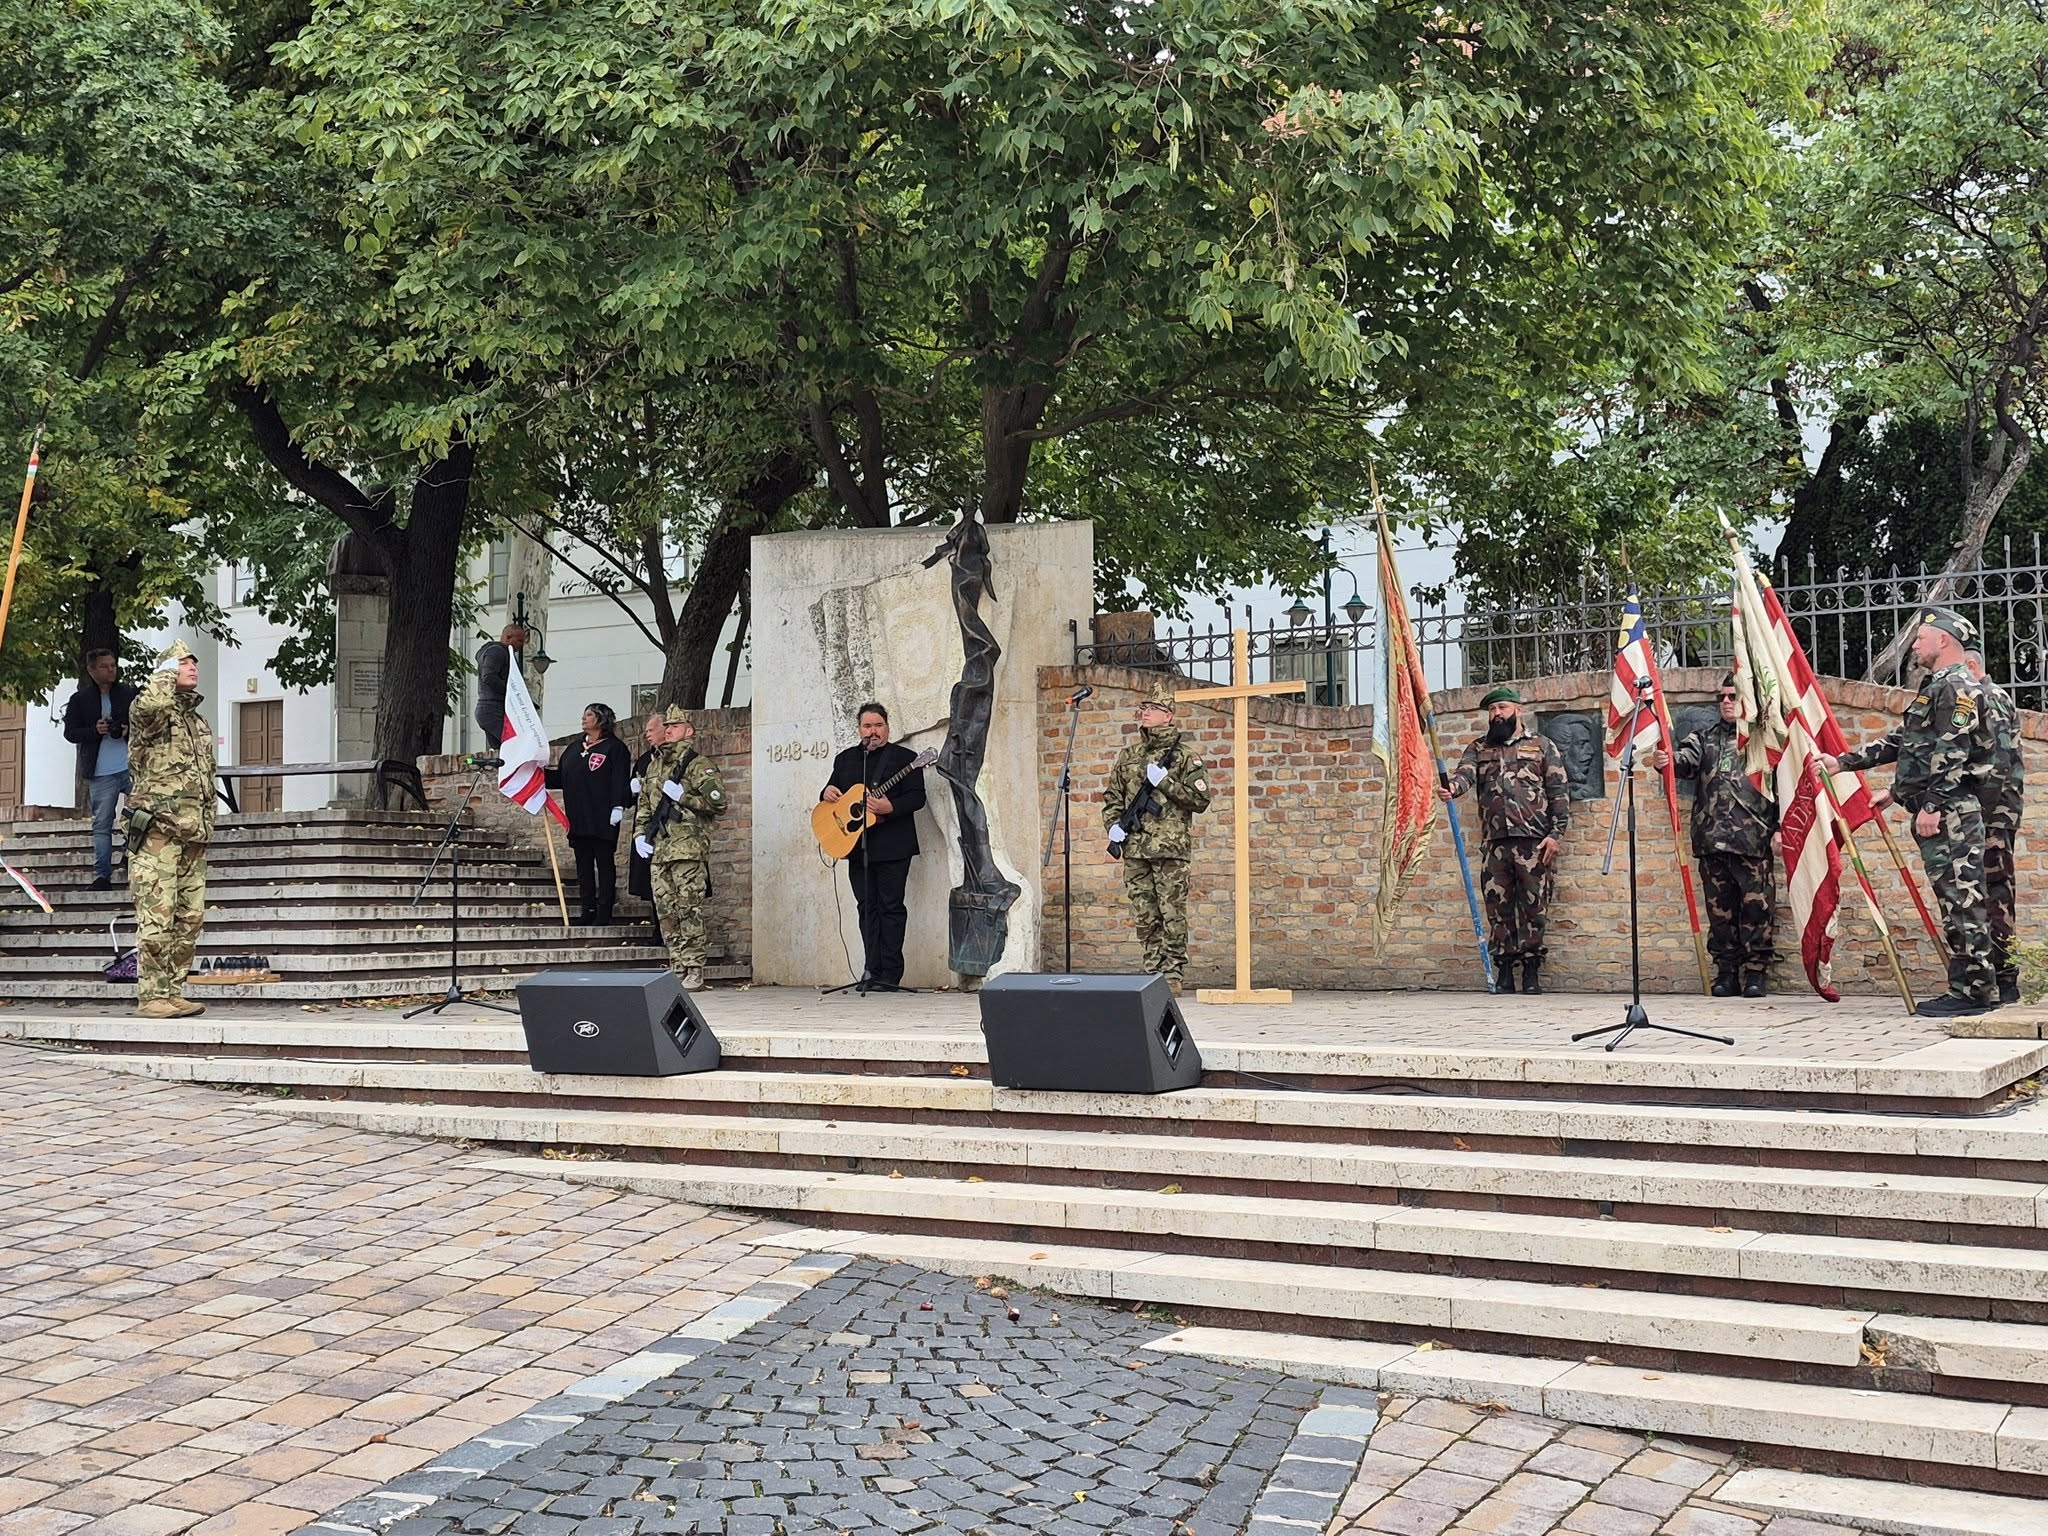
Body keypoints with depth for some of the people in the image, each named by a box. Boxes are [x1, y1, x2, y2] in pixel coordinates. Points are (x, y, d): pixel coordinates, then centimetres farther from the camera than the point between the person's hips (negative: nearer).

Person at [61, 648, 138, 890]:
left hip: (132, 768, 0)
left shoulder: (130, 693, 8)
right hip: (100, 773, 0)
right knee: (101, 825, 1)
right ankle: (102, 876, 2)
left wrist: (130, 730, -10)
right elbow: (70, 733, 4)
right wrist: (95, 730, -14)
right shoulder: (80, 700, 6)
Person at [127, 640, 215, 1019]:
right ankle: (151, 995, -7)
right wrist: (166, 675, -10)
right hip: (158, 830, -8)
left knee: (189, 919, 8)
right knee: (157, 918, -9)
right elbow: (149, 705, -29)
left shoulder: (200, 722, 22)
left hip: (194, 835, 8)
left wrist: (207, 825, 22)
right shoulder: (151, 712, -2)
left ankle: (173, 991, 14)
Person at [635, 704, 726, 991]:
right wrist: (639, 834, 12)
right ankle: (677, 969, 14)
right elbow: (644, 804, 25)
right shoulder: (654, 765, 20)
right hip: (658, 849, 7)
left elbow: (718, 803, -11)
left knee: (689, 910, -8)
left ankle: (694, 972, -5)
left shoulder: (697, 764, -2)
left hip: (688, 849, -7)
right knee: (665, 911, 7)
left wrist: (682, 795, -14)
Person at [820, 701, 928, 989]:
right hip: (856, 844, 5)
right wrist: (827, 793, 0)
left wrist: (888, 807, -22)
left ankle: (890, 973, -1)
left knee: (891, 906, -4)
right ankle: (872, 970, 8)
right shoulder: (845, 759, 16)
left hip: (892, 846, -5)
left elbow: (917, 797, -7)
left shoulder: (904, 758, 1)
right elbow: (833, 790, 24)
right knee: (867, 907, 6)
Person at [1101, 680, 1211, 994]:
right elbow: (1111, 797, 19)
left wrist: (1165, 781, -11)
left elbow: (1200, 800, -4)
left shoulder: (1185, 755, 2)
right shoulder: (1128, 754, 15)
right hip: (1135, 849, 5)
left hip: (1170, 849, -4)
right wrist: (1113, 825, 2)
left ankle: (1173, 975, 3)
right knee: (1144, 916, 7)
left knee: (1172, 915, -3)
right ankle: (1153, 973, 14)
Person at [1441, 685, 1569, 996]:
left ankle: (1532, 973, 6)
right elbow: (1465, 773, -3)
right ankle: (1504, 972, 10)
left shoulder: (1542, 746, 9)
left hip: (1534, 841, -2)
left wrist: (1556, 833, -5)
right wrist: (1453, 787, -28)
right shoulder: (1478, 749, 17)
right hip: (1495, 843, 3)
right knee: (1498, 907, 3)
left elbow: (1560, 792, 5)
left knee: (1533, 906, -1)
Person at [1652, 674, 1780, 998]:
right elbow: (1687, 760, -1)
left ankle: (1755, 971, 4)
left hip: (1754, 837, -3)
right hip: (1712, 839, 4)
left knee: (1757, 906, -4)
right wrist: (1666, 761, -25)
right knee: (1720, 909, 6)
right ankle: (1726, 972, 12)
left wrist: (1779, 827, -6)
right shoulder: (1705, 738, 17)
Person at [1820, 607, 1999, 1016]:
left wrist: (1932, 806, -22)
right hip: (1936, 813, 10)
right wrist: (1842, 762, 25)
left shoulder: (1958, 687, -9)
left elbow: (1952, 753, -18)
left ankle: (1974, 991, -9)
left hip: (1951, 813, -10)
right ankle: (1968, 988, 11)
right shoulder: (1936, 687, 24)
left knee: (1962, 899, -10)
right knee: (1954, 902, 9)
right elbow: (1898, 740, 28)